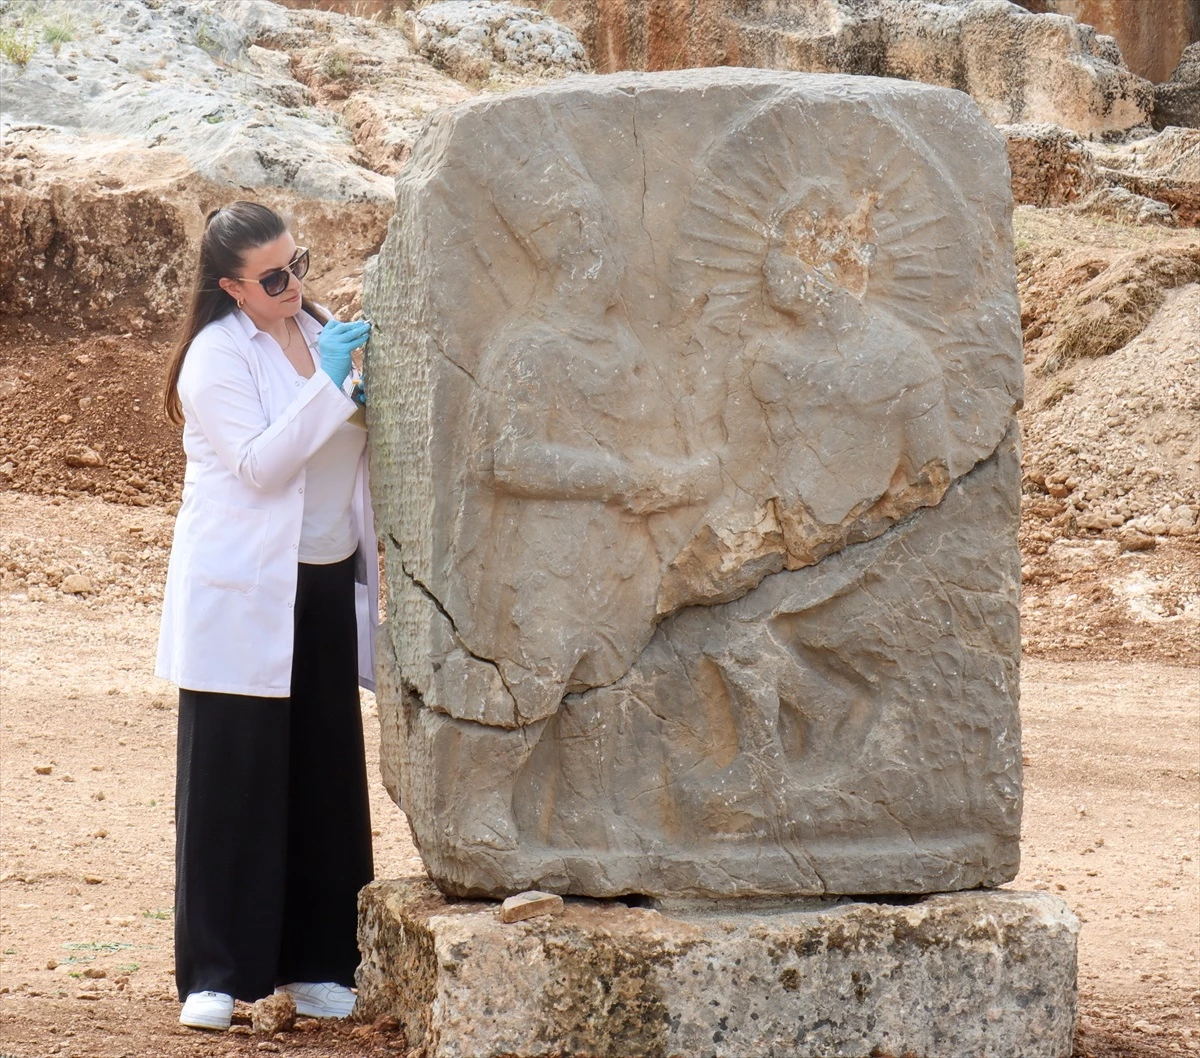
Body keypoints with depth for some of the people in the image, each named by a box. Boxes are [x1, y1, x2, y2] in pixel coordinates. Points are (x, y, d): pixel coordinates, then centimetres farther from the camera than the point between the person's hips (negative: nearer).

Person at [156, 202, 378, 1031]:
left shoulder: (322, 334, 11)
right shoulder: (217, 358, -8)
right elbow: (258, 463, -19)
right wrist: (331, 386, -23)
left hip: (326, 587, 6)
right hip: (244, 597, -6)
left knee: (326, 778, 7)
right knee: (232, 782, -4)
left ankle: (314, 961, 16)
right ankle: (215, 973, 2)